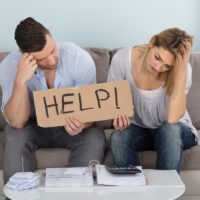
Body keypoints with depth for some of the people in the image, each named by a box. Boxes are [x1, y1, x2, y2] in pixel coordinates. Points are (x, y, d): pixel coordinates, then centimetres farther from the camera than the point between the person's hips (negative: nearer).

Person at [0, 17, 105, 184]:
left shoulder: (80, 58, -22)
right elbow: (17, 122, -26)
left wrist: (81, 124, -39)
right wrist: (20, 80, -40)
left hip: (68, 126, 0)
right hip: (33, 127, 0)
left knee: (94, 139, -29)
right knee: (14, 138, -31)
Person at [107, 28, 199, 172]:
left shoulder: (182, 69, -24)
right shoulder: (122, 59, -20)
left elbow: (172, 119, -36)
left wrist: (182, 70, -40)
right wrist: (118, 116, -29)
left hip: (175, 132, -1)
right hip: (137, 129, 1)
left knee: (170, 129, -34)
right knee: (118, 138, -30)